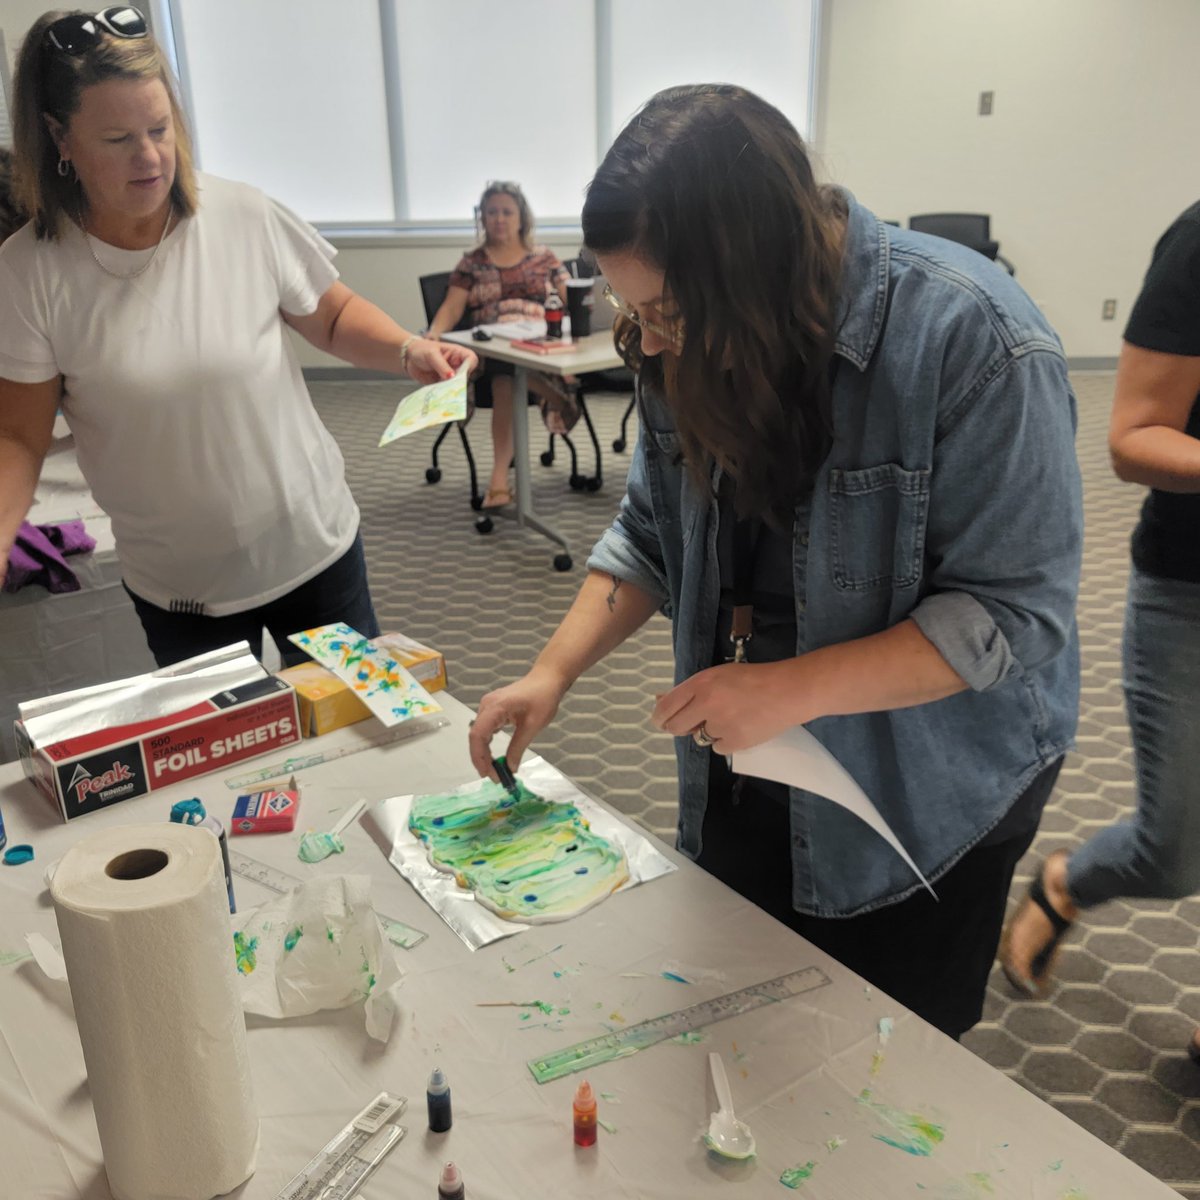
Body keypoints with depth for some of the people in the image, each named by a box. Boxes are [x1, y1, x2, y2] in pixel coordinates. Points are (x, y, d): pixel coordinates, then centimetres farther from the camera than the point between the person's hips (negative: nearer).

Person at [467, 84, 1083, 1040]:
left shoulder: (976, 344, -25)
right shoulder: (695, 352, -6)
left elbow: (1015, 611, -23)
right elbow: (653, 532, 5)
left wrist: (792, 690, -30)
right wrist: (554, 672, -5)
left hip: (927, 794, -5)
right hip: (748, 773, 5)